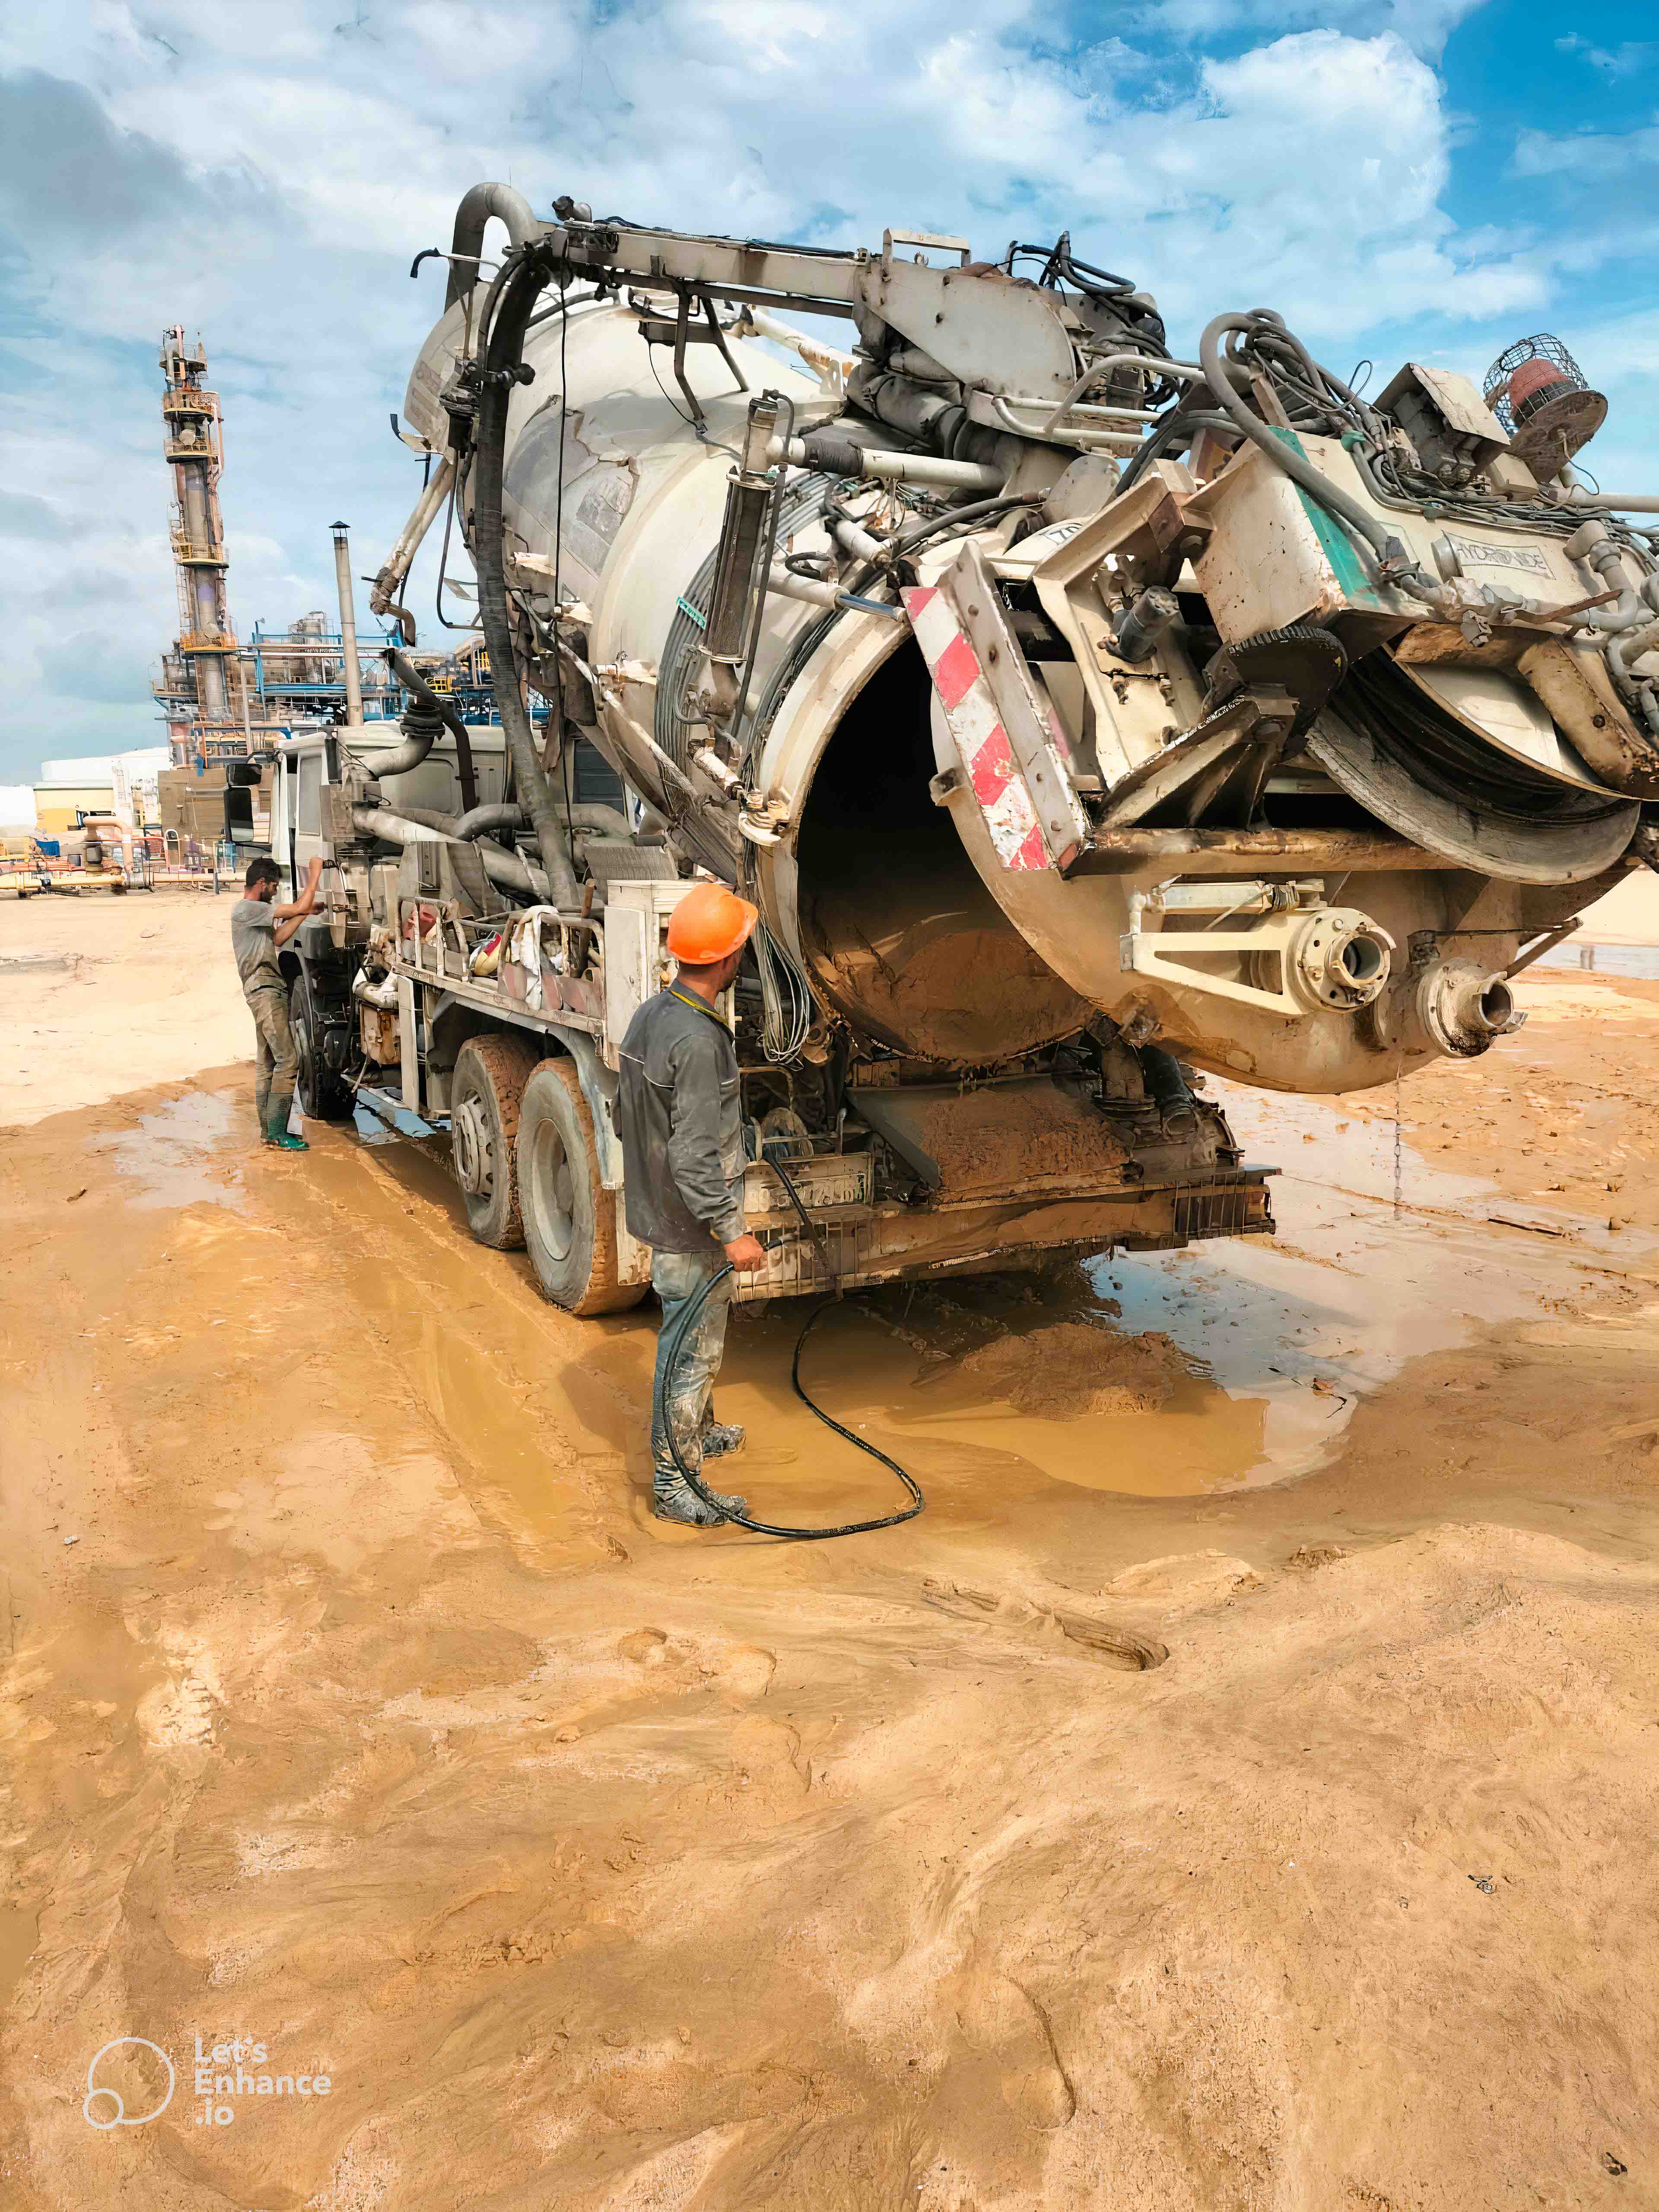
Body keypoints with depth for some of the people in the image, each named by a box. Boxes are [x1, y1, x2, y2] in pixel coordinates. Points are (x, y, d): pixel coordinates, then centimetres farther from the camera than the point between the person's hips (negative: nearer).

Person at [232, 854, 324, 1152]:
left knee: (267, 1062, 11)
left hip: (269, 990, 11)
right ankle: (277, 1133, -16)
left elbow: (278, 938, 16)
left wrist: (305, 912, 14)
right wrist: (315, 874, -5)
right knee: (288, 1060, -15)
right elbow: (299, 908, -14)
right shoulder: (246, 909, -11)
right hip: (264, 990, -11)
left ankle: (269, 1130, 14)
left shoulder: (255, 912, 21)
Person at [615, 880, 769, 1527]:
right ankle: (674, 1483, 16)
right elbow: (695, 1157, -28)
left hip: (655, 1210, 10)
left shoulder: (649, 1014, 3)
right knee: (692, 1350, 4)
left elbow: (626, 1120, 14)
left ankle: (699, 1433, 46)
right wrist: (733, 1234, -23)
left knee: (692, 1338, 26)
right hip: (690, 1229, -10)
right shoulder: (698, 1041, -27)